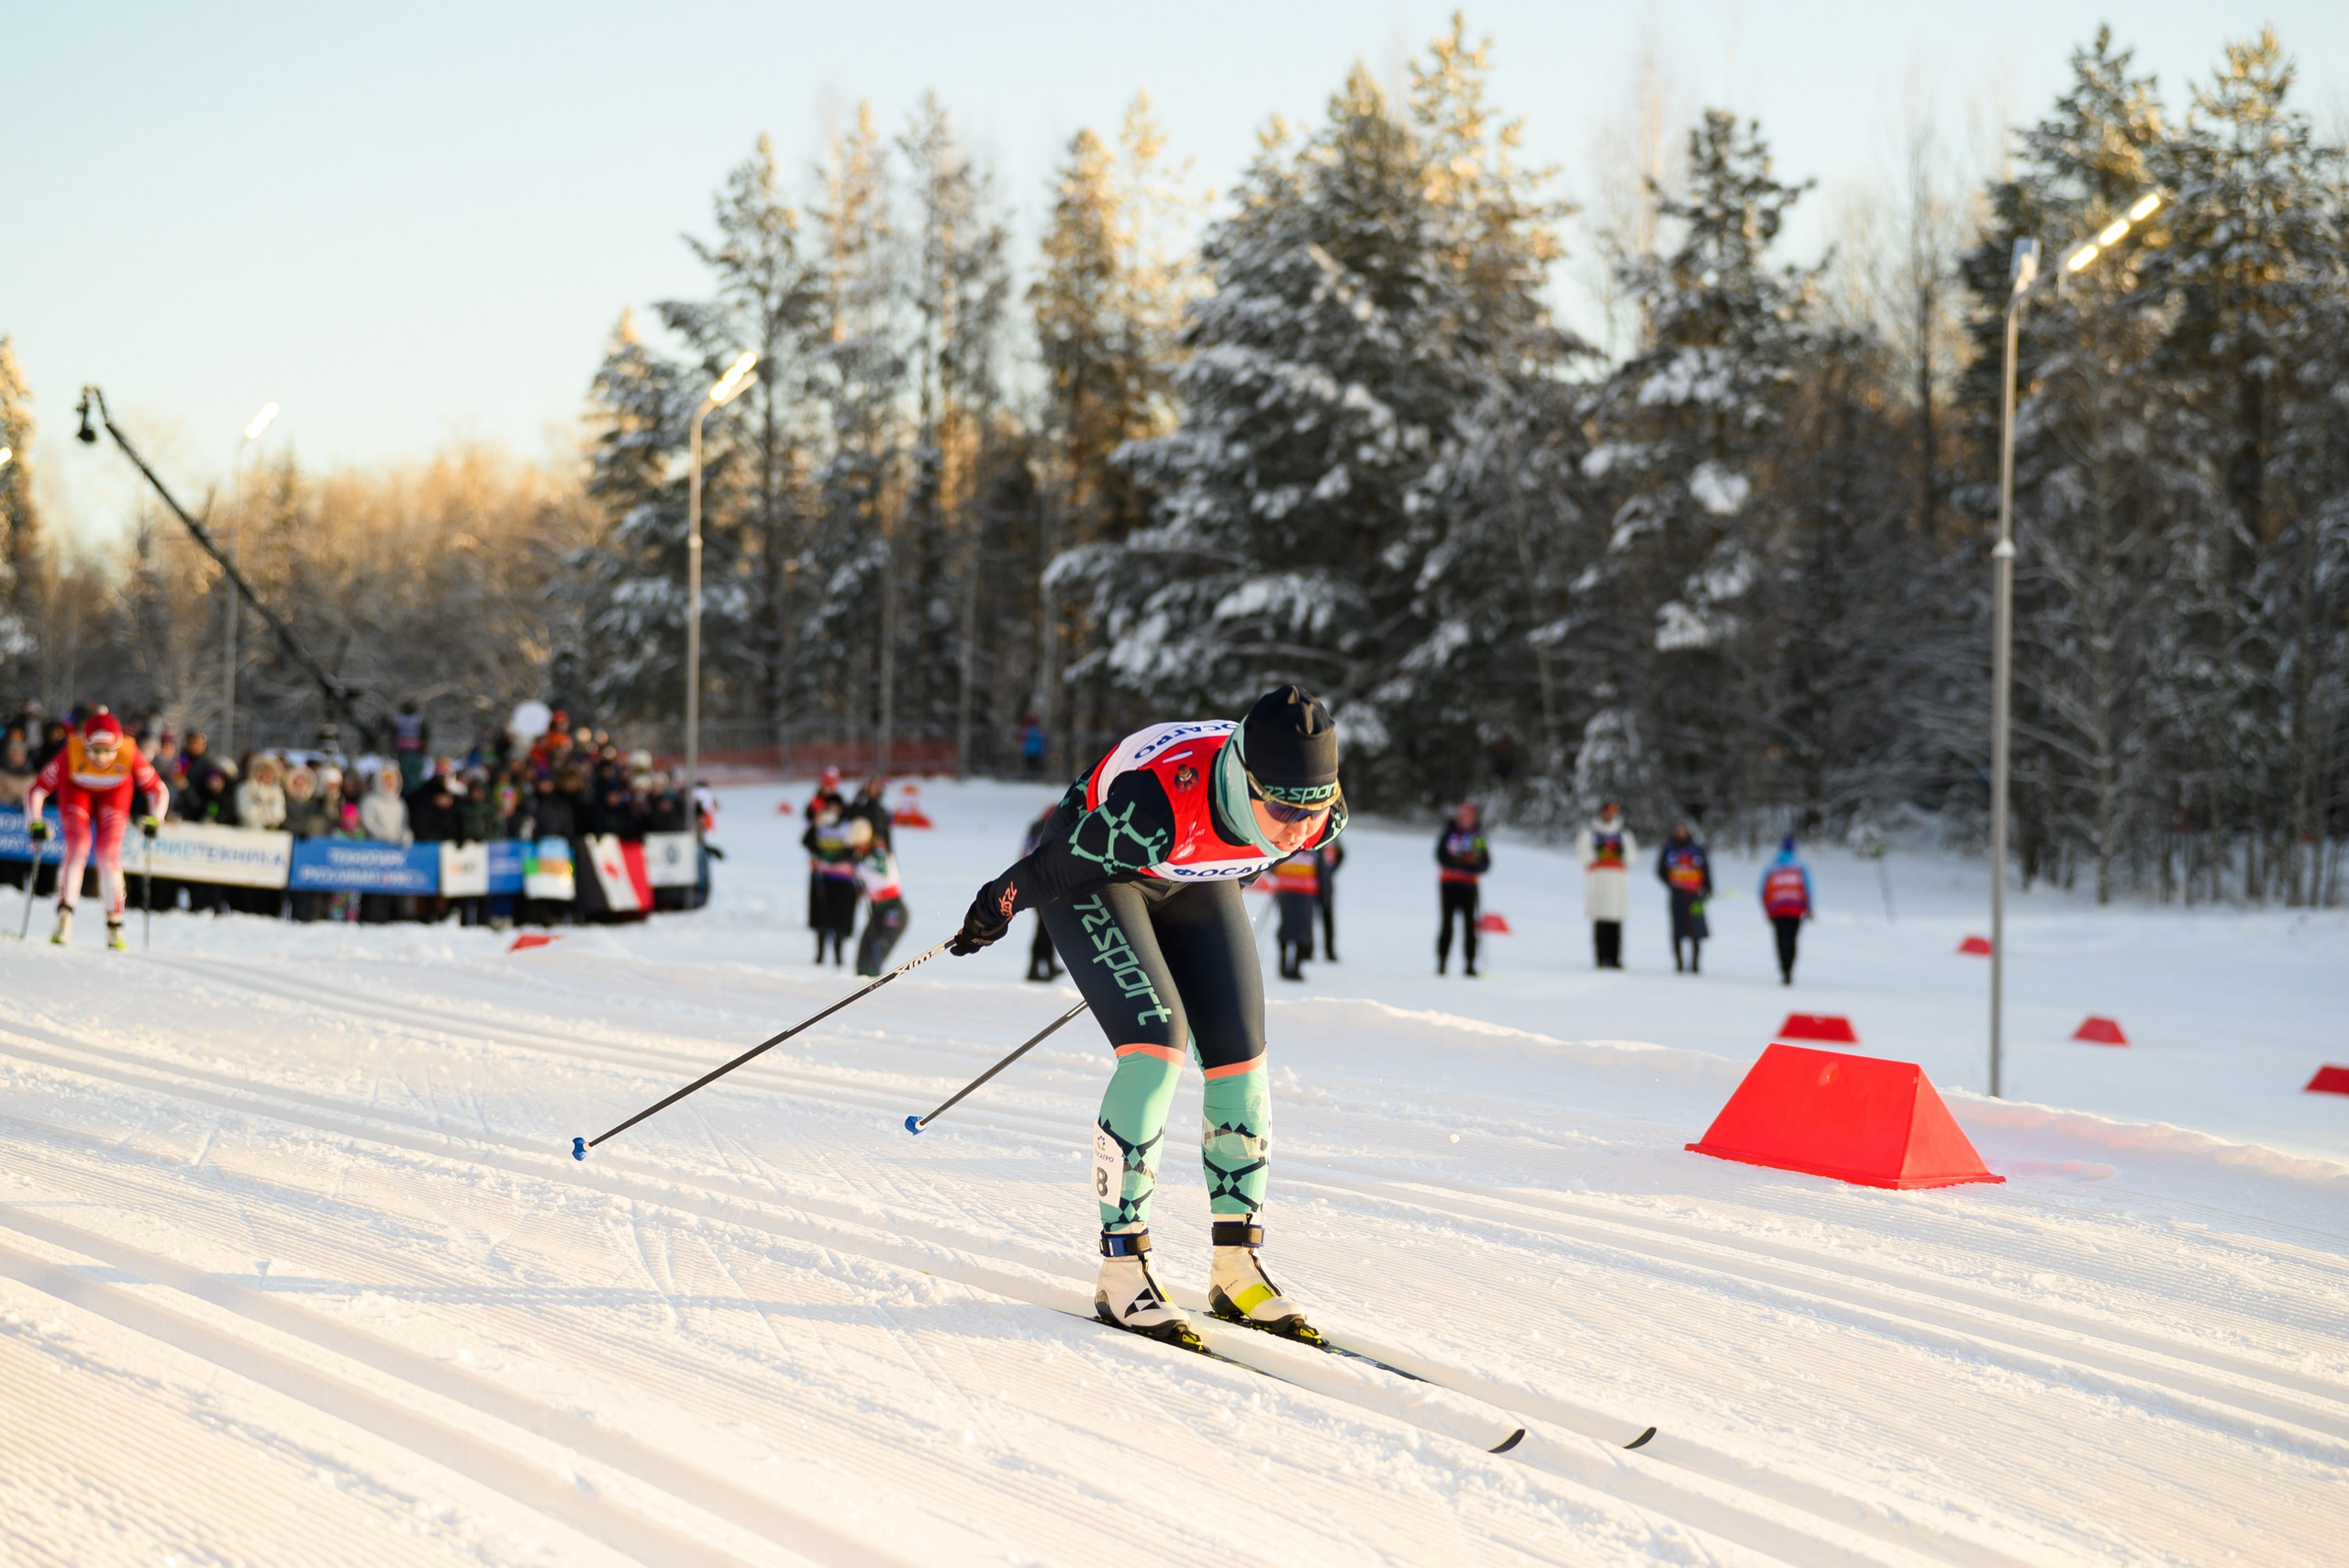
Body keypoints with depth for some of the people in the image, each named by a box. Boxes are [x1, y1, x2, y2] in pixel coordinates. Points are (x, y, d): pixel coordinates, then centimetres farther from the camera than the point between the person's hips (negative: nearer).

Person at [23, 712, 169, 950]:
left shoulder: (129, 754, -35)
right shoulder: (72, 754, -36)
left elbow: (159, 791, -22)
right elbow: (36, 789, -28)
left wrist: (154, 819, -36)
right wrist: (35, 823, -38)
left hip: (115, 793, 0)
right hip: (77, 789, 0)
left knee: (109, 854, -10)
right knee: (78, 846, -20)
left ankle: (114, 927, -1)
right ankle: (64, 918, -20)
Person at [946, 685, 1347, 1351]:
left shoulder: (1323, 814, -26)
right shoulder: (1159, 809, -45)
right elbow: (1056, 862, -26)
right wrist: (998, 907, -9)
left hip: (1192, 882, 6)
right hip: (1096, 871, -6)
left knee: (1240, 1059, -3)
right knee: (1157, 1044, -22)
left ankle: (1236, 1268, 9)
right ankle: (1121, 1267, -16)